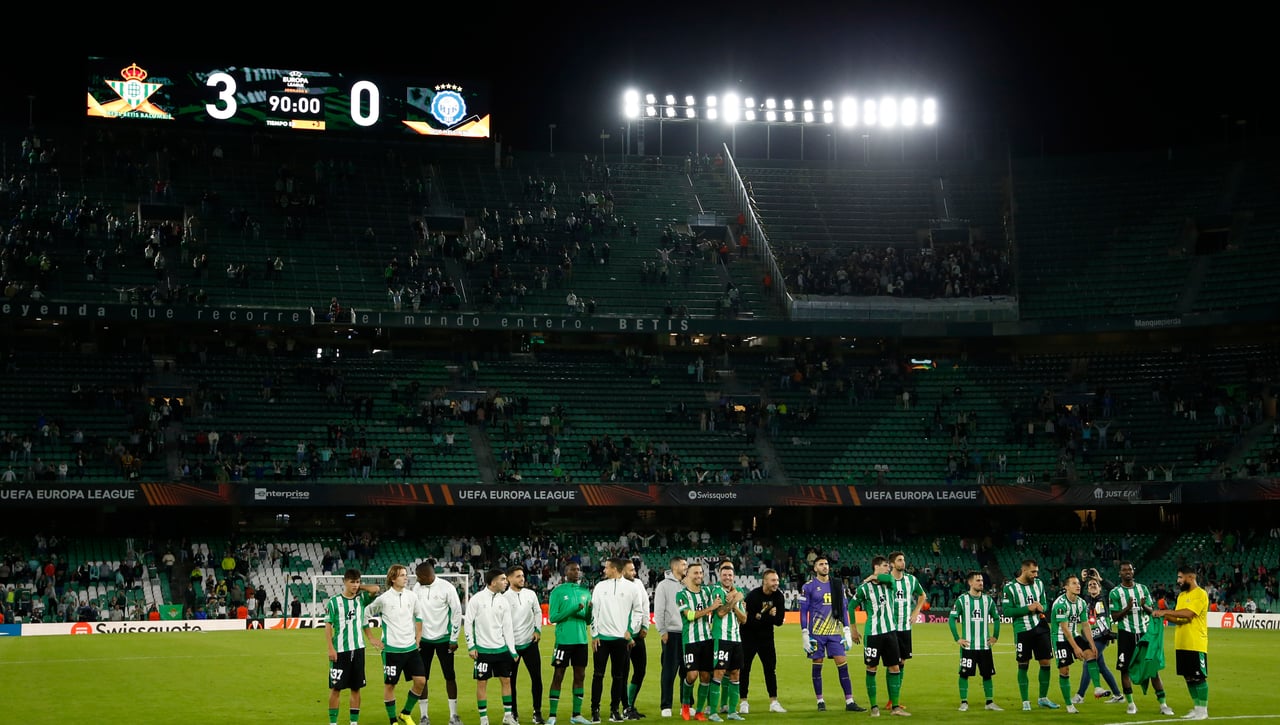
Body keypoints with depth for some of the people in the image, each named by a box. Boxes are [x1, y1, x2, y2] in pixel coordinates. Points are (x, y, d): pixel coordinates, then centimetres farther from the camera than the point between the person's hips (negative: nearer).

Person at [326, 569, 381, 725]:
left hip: (358, 649, 4)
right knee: (335, 688, -1)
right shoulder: (334, 601, -2)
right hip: (339, 650, -4)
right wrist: (331, 648, -10)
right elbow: (328, 626, -3)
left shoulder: (361, 599, 9)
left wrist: (359, 587, 2)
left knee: (356, 688, 6)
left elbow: (376, 589, -4)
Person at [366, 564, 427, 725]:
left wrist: (418, 637, 12)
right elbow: (366, 614, 3)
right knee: (390, 685, 1)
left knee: (420, 680, -1)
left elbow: (418, 616, 18)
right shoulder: (383, 599, -9)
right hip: (391, 649, -4)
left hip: (411, 647, 4)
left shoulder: (412, 596, 3)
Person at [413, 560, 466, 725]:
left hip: (443, 638, -3)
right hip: (423, 639, 3)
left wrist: (454, 639, -7)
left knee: (450, 677, 2)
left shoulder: (446, 587, -11)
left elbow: (457, 612, -7)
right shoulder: (417, 588, 0)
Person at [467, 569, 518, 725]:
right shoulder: (477, 599, -7)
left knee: (506, 680, 6)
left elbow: (507, 627, 7)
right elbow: (468, 623, -4)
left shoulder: (504, 601, 4)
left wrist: (512, 651, 4)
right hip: (483, 649, -4)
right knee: (482, 683, -1)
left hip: (501, 648, 4)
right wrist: (471, 646, -8)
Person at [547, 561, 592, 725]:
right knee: (558, 676, -3)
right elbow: (552, 617, -8)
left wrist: (590, 610, -10)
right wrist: (573, 610, -17)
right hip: (564, 639, -5)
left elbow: (588, 619, 12)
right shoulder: (557, 592, -2)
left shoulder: (585, 592, 12)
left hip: (581, 639, 5)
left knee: (580, 676, 6)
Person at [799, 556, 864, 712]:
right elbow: (803, 611, -1)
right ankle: (820, 702, 12)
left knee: (843, 664, -3)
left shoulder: (837, 586, 10)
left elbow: (844, 609, 14)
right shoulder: (808, 587, -1)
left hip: (835, 632, 3)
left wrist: (847, 630, 8)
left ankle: (849, 702, -2)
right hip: (816, 633, -3)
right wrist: (804, 633, -7)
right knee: (817, 665, 2)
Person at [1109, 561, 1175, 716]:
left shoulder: (1143, 589, 8)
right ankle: (1130, 703, 13)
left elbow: (1152, 610, 8)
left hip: (1144, 632, 2)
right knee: (1125, 668, 0)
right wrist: (1127, 609, -21)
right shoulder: (1115, 593, -1)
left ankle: (1163, 704, 1)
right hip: (1126, 634, -2)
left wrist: (1144, 606, -14)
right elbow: (1114, 617, -4)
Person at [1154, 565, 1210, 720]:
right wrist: (1166, 617, -2)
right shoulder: (1182, 595, 15)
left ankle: (1203, 710, 3)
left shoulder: (1200, 594, -11)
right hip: (1181, 644, 8)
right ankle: (1196, 708, 18)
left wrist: (1166, 611, -21)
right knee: (1189, 677, 10)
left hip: (1196, 645, -8)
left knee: (1199, 677, -3)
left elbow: (1188, 614, -23)